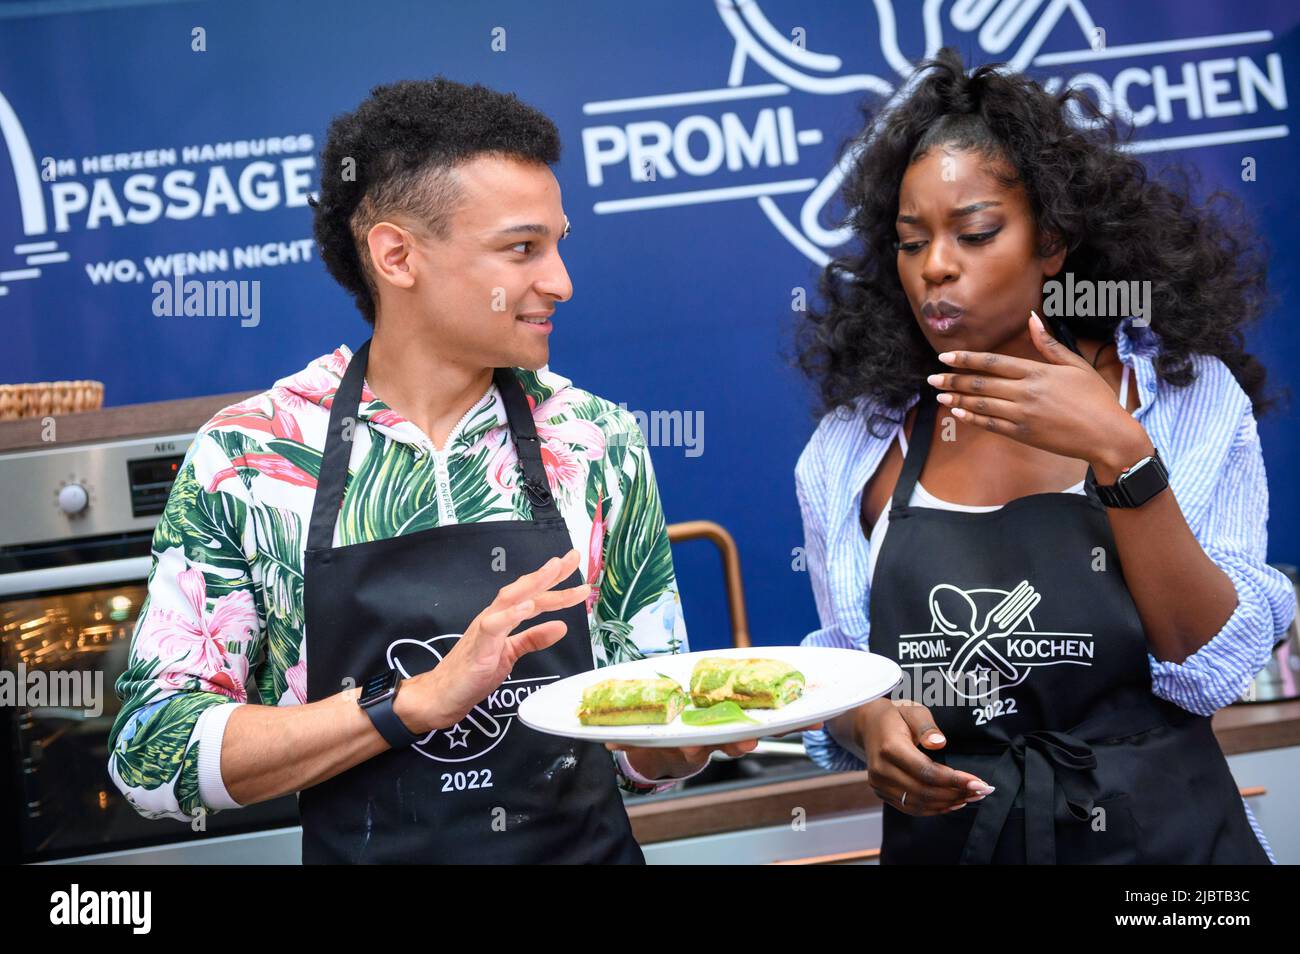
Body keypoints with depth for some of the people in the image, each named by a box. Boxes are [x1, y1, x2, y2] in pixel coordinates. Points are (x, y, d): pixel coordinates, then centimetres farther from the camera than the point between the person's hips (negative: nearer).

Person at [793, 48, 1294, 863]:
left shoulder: (1185, 398, -7)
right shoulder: (855, 445, -4)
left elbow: (1211, 674, -14)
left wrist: (1122, 458, -24)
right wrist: (866, 724, -15)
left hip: (1159, 832, -1)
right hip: (941, 833, 2)